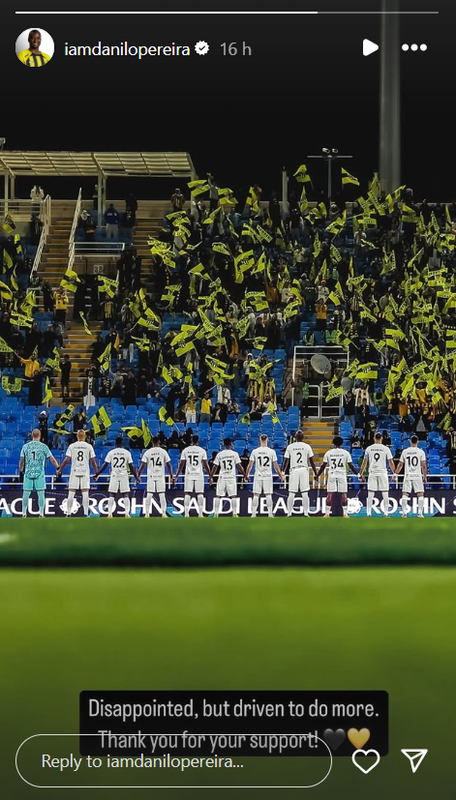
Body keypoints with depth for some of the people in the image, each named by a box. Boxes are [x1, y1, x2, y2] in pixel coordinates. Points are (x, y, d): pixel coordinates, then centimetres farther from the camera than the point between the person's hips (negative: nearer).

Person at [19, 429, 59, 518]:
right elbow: (52, 459, -2)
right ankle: (41, 513, 0)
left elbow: (21, 460, 7)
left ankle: (24, 513, 8)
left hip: (28, 473, 2)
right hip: (39, 473, -2)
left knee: (26, 494, 7)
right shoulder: (43, 447, -1)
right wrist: (58, 468, 10)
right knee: (41, 493, 3)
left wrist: (21, 470, 21)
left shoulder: (26, 446, 4)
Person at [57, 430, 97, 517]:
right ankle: (86, 514, -4)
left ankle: (68, 514, 3)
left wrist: (59, 470, 6)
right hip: (85, 472, 0)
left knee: (71, 494, 3)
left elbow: (66, 460, -3)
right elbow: (93, 461, 1)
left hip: (74, 472, 0)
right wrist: (96, 472, 10)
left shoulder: (72, 446, 2)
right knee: (85, 494, 0)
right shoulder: (89, 446, 2)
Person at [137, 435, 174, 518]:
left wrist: (138, 476, 5)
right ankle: (163, 513, -1)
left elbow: (142, 466, -3)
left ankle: (147, 513, 1)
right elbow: (169, 465, -1)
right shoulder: (163, 451, -1)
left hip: (151, 476, 0)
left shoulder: (147, 452, -1)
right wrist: (172, 476, 6)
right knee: (162, 495, 2)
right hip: (160, 476, 0)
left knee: (149, 495, 3)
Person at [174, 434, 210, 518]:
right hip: (199, 475, 0)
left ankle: (186, 514, -5)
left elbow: (181, 464, 1)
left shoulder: (185, 450, 2)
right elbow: (206, 465, -2)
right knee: (200, 494, 4)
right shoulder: (202, 451, 0)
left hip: (189, 475, 0)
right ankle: (200, 513, -1)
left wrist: (176, 477, 6)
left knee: (187, 494, 2)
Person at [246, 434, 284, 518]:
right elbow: (276, 466, -1)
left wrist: (247, 475, 14)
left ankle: (254, 513, 2)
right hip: (268, 476, 0)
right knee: (268, 495, 3)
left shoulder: (255, 451, -2)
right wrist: (281, 476, 11)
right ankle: (270, 513, 0)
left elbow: (250, 465, 1)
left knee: (256, 495, 4)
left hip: (258, 476, 0)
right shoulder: (272, 451, -3)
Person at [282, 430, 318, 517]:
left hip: (294, 470, 0)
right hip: (304, 470, 0)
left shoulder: (290, 446, 2)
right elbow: (311, 461, 2)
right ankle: (306, 513, 0)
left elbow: (286, 461, 2)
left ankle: (289, 513, 3)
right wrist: (315, 473, 8)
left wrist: (283, 472, 8)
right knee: (305, 493, 2)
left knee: (291, 494, 3)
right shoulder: (307, 447, 1)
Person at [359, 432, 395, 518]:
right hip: (383, 473, -1)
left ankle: (369, 513, 2)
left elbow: (364, 462, 3)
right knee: (385, 494, 6)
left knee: (370, 494, 5)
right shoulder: (386, 448, -1)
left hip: (372, 473, 1)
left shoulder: (369, 448, 3)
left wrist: (361, 473, 11)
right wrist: (394, 472, 9)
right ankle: (386, 513, 4)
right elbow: (391, 462, -1)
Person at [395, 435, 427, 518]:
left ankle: (404, 513, 0)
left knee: (405, 494, 6)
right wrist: (424, 476, 3)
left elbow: (400, 464, 7)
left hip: (407, 476, 1)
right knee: (420, 495, 4)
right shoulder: (421, 451, -2)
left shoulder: (405, 451, 3)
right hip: (418, 476, -1)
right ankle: (420, 513, -3)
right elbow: (423, 465, -6)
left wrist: (396, 474, 19)